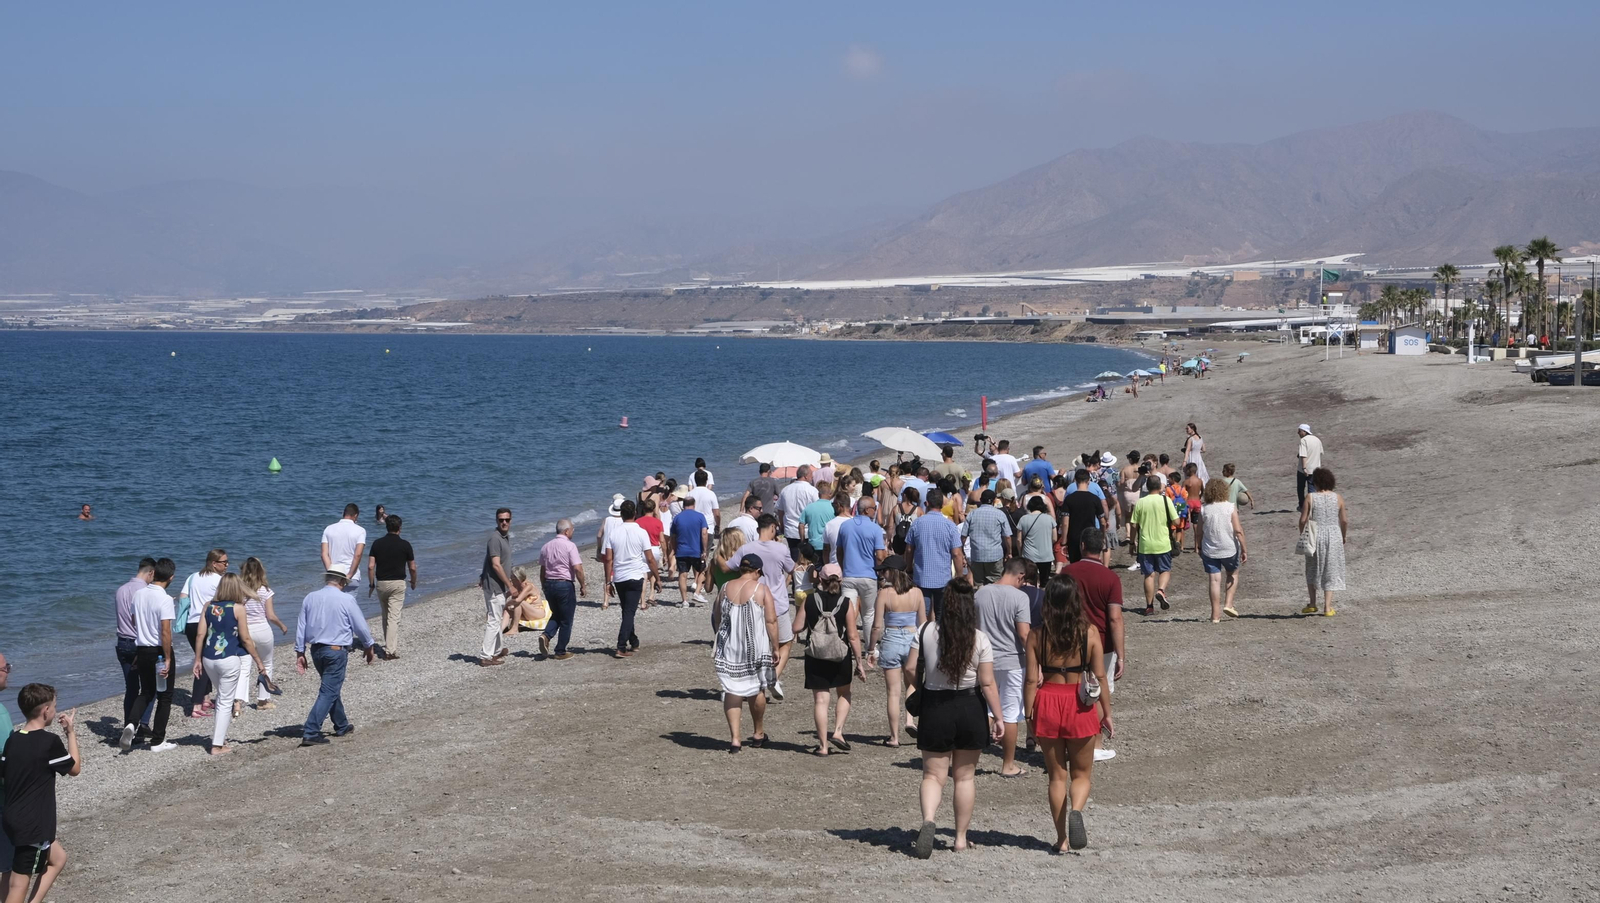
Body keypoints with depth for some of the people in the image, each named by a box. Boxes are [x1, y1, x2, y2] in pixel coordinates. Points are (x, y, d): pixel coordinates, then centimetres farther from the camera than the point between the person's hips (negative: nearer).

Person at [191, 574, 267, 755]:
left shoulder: (208, 606, 4)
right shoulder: (237, 608, -7)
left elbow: (201, 635, 3)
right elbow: (245, 639, -7)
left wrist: (198, 660, 11)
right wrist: (258, 661, 2)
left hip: (209, 659, 5)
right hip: (229, 660, -5)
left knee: (222, 696, 24)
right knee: (225, 701, 3)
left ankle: (219, 734, 24)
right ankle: (218, 745, 2)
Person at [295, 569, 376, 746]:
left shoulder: (310, 598, 3)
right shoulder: (346, 600, -11)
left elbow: (301, 627, 6)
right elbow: (361, 627, -4)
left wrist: (300, 652, 12)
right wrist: (369, 648, 11)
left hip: (316, 650, 6)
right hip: (337, 650, -6)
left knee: (332, 689, 22)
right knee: (328, 692, -4)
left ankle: (342, 726, 35)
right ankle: (310, 733, -12)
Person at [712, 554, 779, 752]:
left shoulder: (726, 588, 2)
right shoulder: (761, 590, -8)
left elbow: (716, 618, 11)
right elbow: (771, 621, -11)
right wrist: (775, 648, -4)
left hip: (728, 647, 2)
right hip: (756, 647, -2)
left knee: (732, 691, 5)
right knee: (757, 690, 15)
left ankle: (735, 737, -5)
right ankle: (758, 734, 30)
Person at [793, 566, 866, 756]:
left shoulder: (810, 600, -5)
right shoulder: (846, 602, -8)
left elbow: (796, 628, -3)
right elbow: (853, 636, -8)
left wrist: (799, 612, 16)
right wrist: (859, 662, -1)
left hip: (815, 657, 0)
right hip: (841, 657, 0)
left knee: (820, 700, 5)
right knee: (844, 694, 22)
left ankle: (823, 745, 5)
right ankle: (838, 731, 7)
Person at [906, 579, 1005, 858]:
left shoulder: (926, 631, -6)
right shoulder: (979, 639, -8)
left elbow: (910, 668, -4)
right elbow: (987, 683, -9)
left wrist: (921, 690, 16)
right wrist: (998, 718, -3)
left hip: (935, 709, 0)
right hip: (970, 708, 0)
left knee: (933, 775, 6)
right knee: (965, 776, 13)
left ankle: (928, 820, -23)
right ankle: (961, 837, 19)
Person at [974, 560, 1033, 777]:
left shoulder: (980, 594, 2)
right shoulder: (1019, 597, -13)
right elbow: (1024, 634, -17)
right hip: (1011, 662, -4)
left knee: (985, 710, 15)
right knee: (1010, 715, 6)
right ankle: (1008, 765, 14)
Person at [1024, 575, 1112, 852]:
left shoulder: (1038, 635, -5)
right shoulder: (1089, 632, -6)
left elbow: (1032, 680, -5)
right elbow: (1100, 676, -5)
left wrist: (1029, 716, 4)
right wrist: (1107, 713, 3)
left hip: (1047, 704, 1)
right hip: (1079, 706, -1)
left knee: (1057, 775, 13)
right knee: (1081, 773, 14)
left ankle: (1061, 838, 14)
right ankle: (1076, 810, -16)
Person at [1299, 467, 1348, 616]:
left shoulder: (1310, 498, -7)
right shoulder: (1338, 498, -1)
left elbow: (1303, 520, -7)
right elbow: (1344, 520, 1)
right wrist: (1344, 537, 17)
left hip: (1315, 537, -1)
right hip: (1334, 537, 1)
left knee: (1312, 570, 17)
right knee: (1330, 571, 8)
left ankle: (1312, 604, 19)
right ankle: (1327, 607, 5)